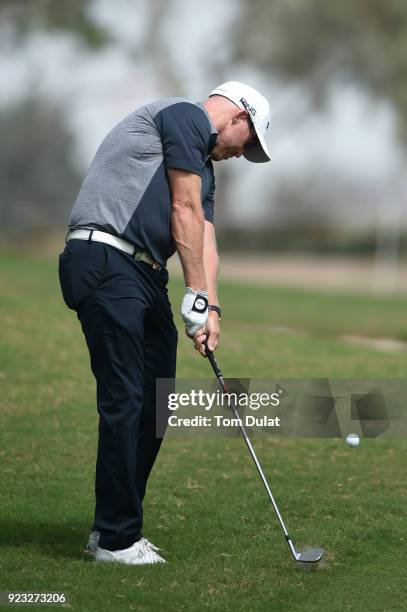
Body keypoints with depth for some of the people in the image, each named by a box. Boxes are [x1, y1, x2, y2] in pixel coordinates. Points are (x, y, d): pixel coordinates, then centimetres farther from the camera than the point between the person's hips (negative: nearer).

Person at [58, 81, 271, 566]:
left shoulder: (203, 165, 27)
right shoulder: (185, 116, -3)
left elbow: (203, 241, 14)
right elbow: (184, 212, -9)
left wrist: (210, 308, -2)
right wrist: (198, 297, -9)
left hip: (145, 275, 10)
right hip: (106, 262, -10)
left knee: (155, 404, 9)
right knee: (124, 401, -9)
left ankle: (114, 526, 18)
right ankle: (116, 539, -4)